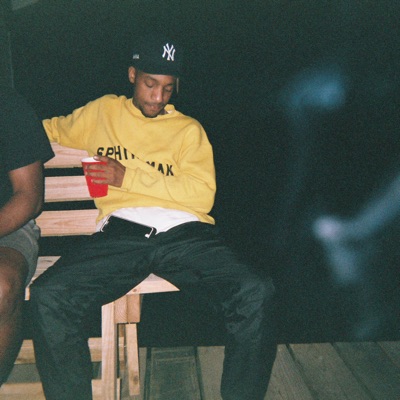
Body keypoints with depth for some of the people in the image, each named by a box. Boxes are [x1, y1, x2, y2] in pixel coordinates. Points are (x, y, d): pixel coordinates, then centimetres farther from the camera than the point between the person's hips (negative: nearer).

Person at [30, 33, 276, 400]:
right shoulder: (103, 112, 26)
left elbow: (203, 193, 5)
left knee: (255, 292, -29)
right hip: (121, 231, 1)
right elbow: (52, 130, 43)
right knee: (49, 296, -29)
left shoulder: (189, 129, 21)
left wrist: (127, 177, -1)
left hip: (184, 231, 0)